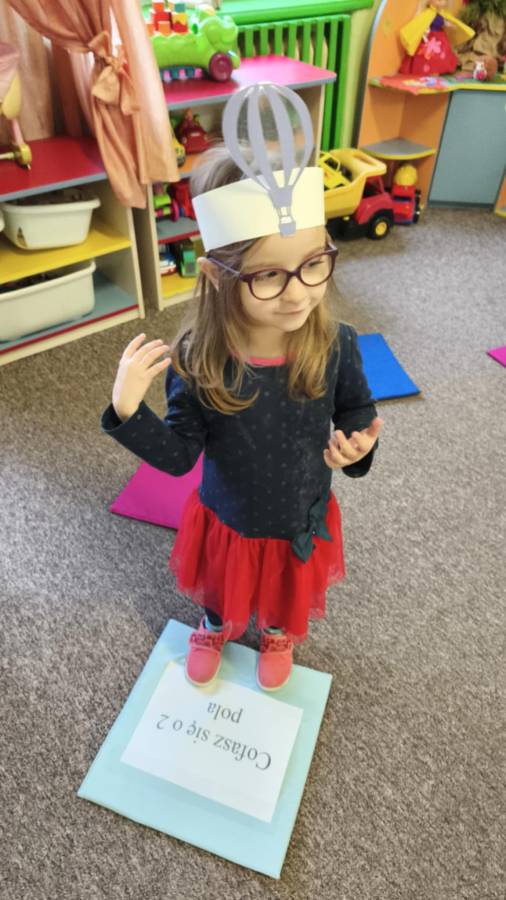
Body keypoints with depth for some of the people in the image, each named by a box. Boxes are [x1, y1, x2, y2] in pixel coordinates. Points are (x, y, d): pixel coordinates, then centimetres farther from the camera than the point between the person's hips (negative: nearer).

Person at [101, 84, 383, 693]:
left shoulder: (335, 347, -25)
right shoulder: (196, 361, -28)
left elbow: (358, 411, -6)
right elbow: (179, 455, -18)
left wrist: (358, 447, -27)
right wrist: (127, 410, -34)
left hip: (303, 518, 1)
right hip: (226, 519, 0)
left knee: (290, 593, 31)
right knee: (221, 586, 31)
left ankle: (279, 634, 68)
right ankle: (214, 628, 68)